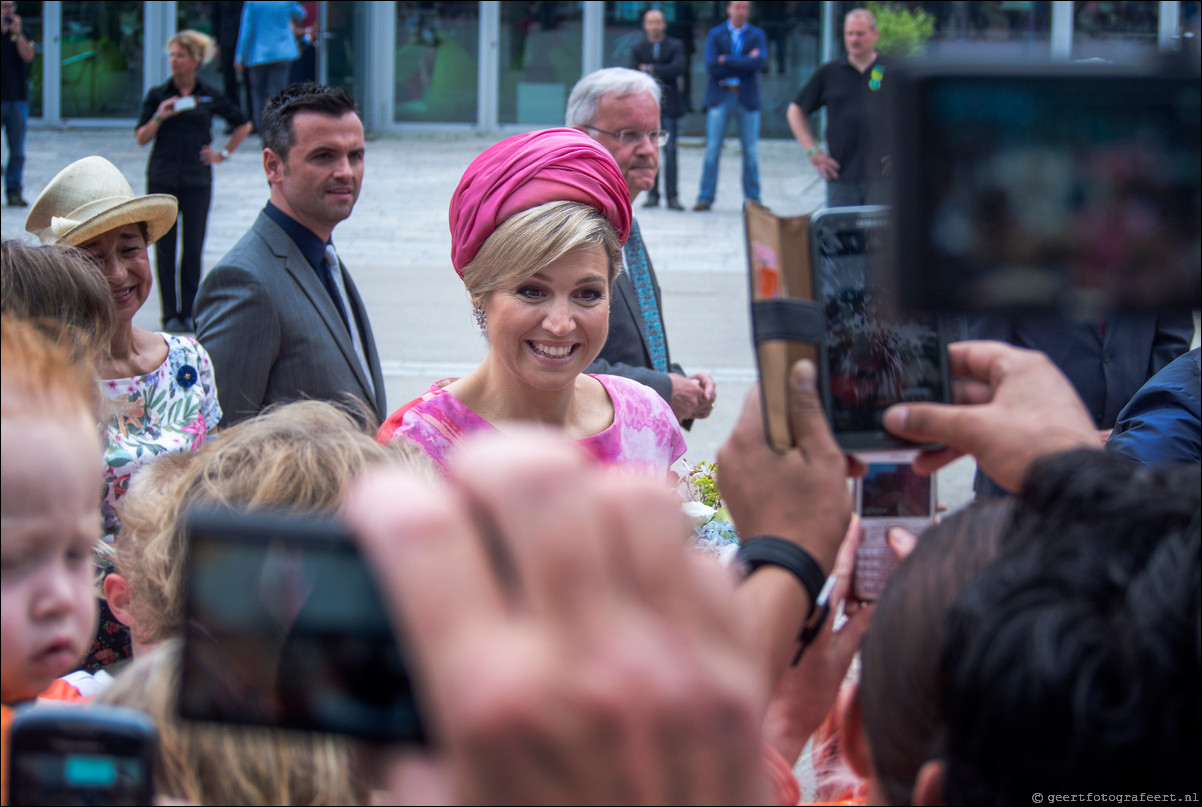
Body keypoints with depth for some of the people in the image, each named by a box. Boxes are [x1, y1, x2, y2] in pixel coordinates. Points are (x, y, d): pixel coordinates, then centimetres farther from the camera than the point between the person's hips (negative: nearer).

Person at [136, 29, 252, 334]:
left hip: (197, 180, 0)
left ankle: (189, 313, 7)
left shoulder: (209, 96, 4)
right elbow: (141, 138, 1)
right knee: (164, 247, 0)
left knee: (194, 248, -1)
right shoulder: (158, 95, 4)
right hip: (162, 179, 0)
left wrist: (224, 154, 9)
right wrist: (159, 117, -14)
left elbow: (243, 125, 17)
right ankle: (170, 313, 6)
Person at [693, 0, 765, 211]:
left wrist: (727, 60, -11)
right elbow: (711, 67, -8)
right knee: (712, 149, -4)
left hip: (747, 97, 1)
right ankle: (705, 198, 0)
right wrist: (744, 62, -10)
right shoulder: (715, 35, 6)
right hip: (720, 97, -1)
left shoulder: (757, 35, 8)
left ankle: (753, 198, 8)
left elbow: (760, 62, -11)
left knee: (751, 152, 1)